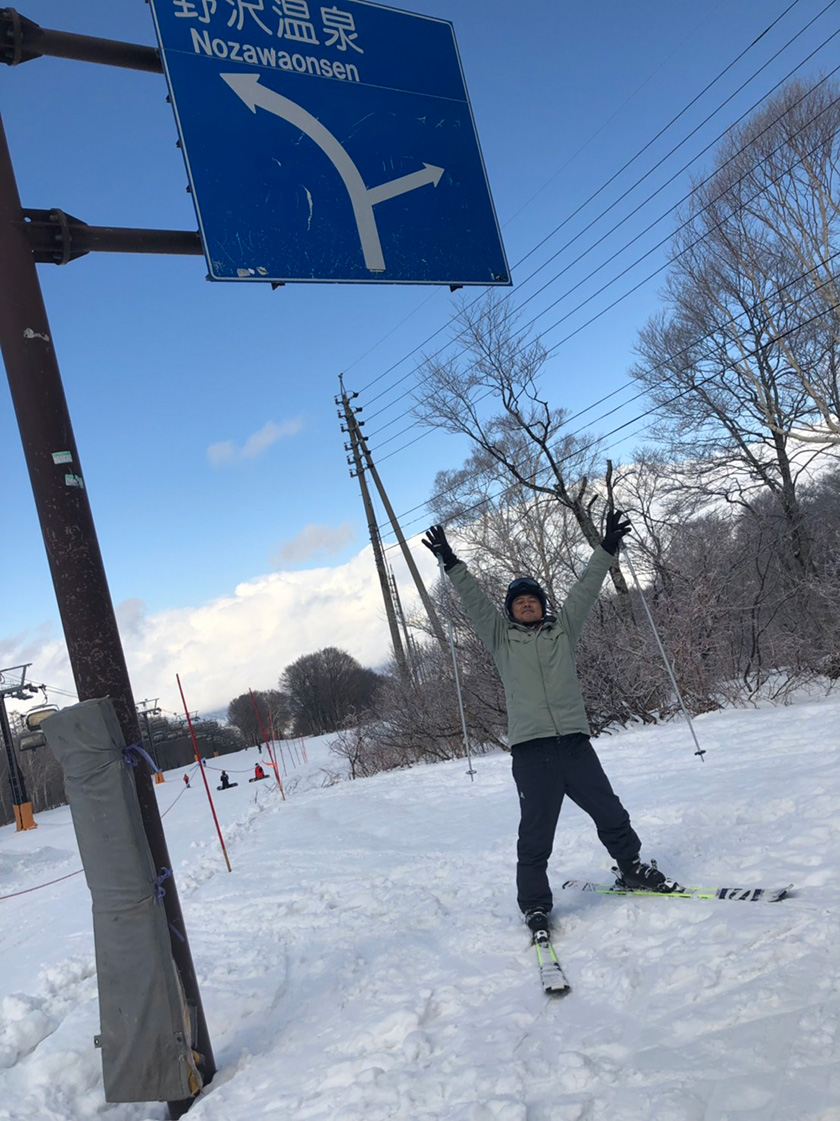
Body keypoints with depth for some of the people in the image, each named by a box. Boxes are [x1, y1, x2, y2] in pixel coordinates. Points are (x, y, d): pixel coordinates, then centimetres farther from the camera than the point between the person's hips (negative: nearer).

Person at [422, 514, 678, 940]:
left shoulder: (562, 630, 16)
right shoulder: (501, 637, 11)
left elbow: (585, 589, 13)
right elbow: (474, 600, 5)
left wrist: (606, 548, 10)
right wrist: (452, 564, -3)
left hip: (574, 741, 2)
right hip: (531, 748, -2)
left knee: (610, 812, 9)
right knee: (536, 830, -3)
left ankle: (633, 869, 32)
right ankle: (534, 904, 9)